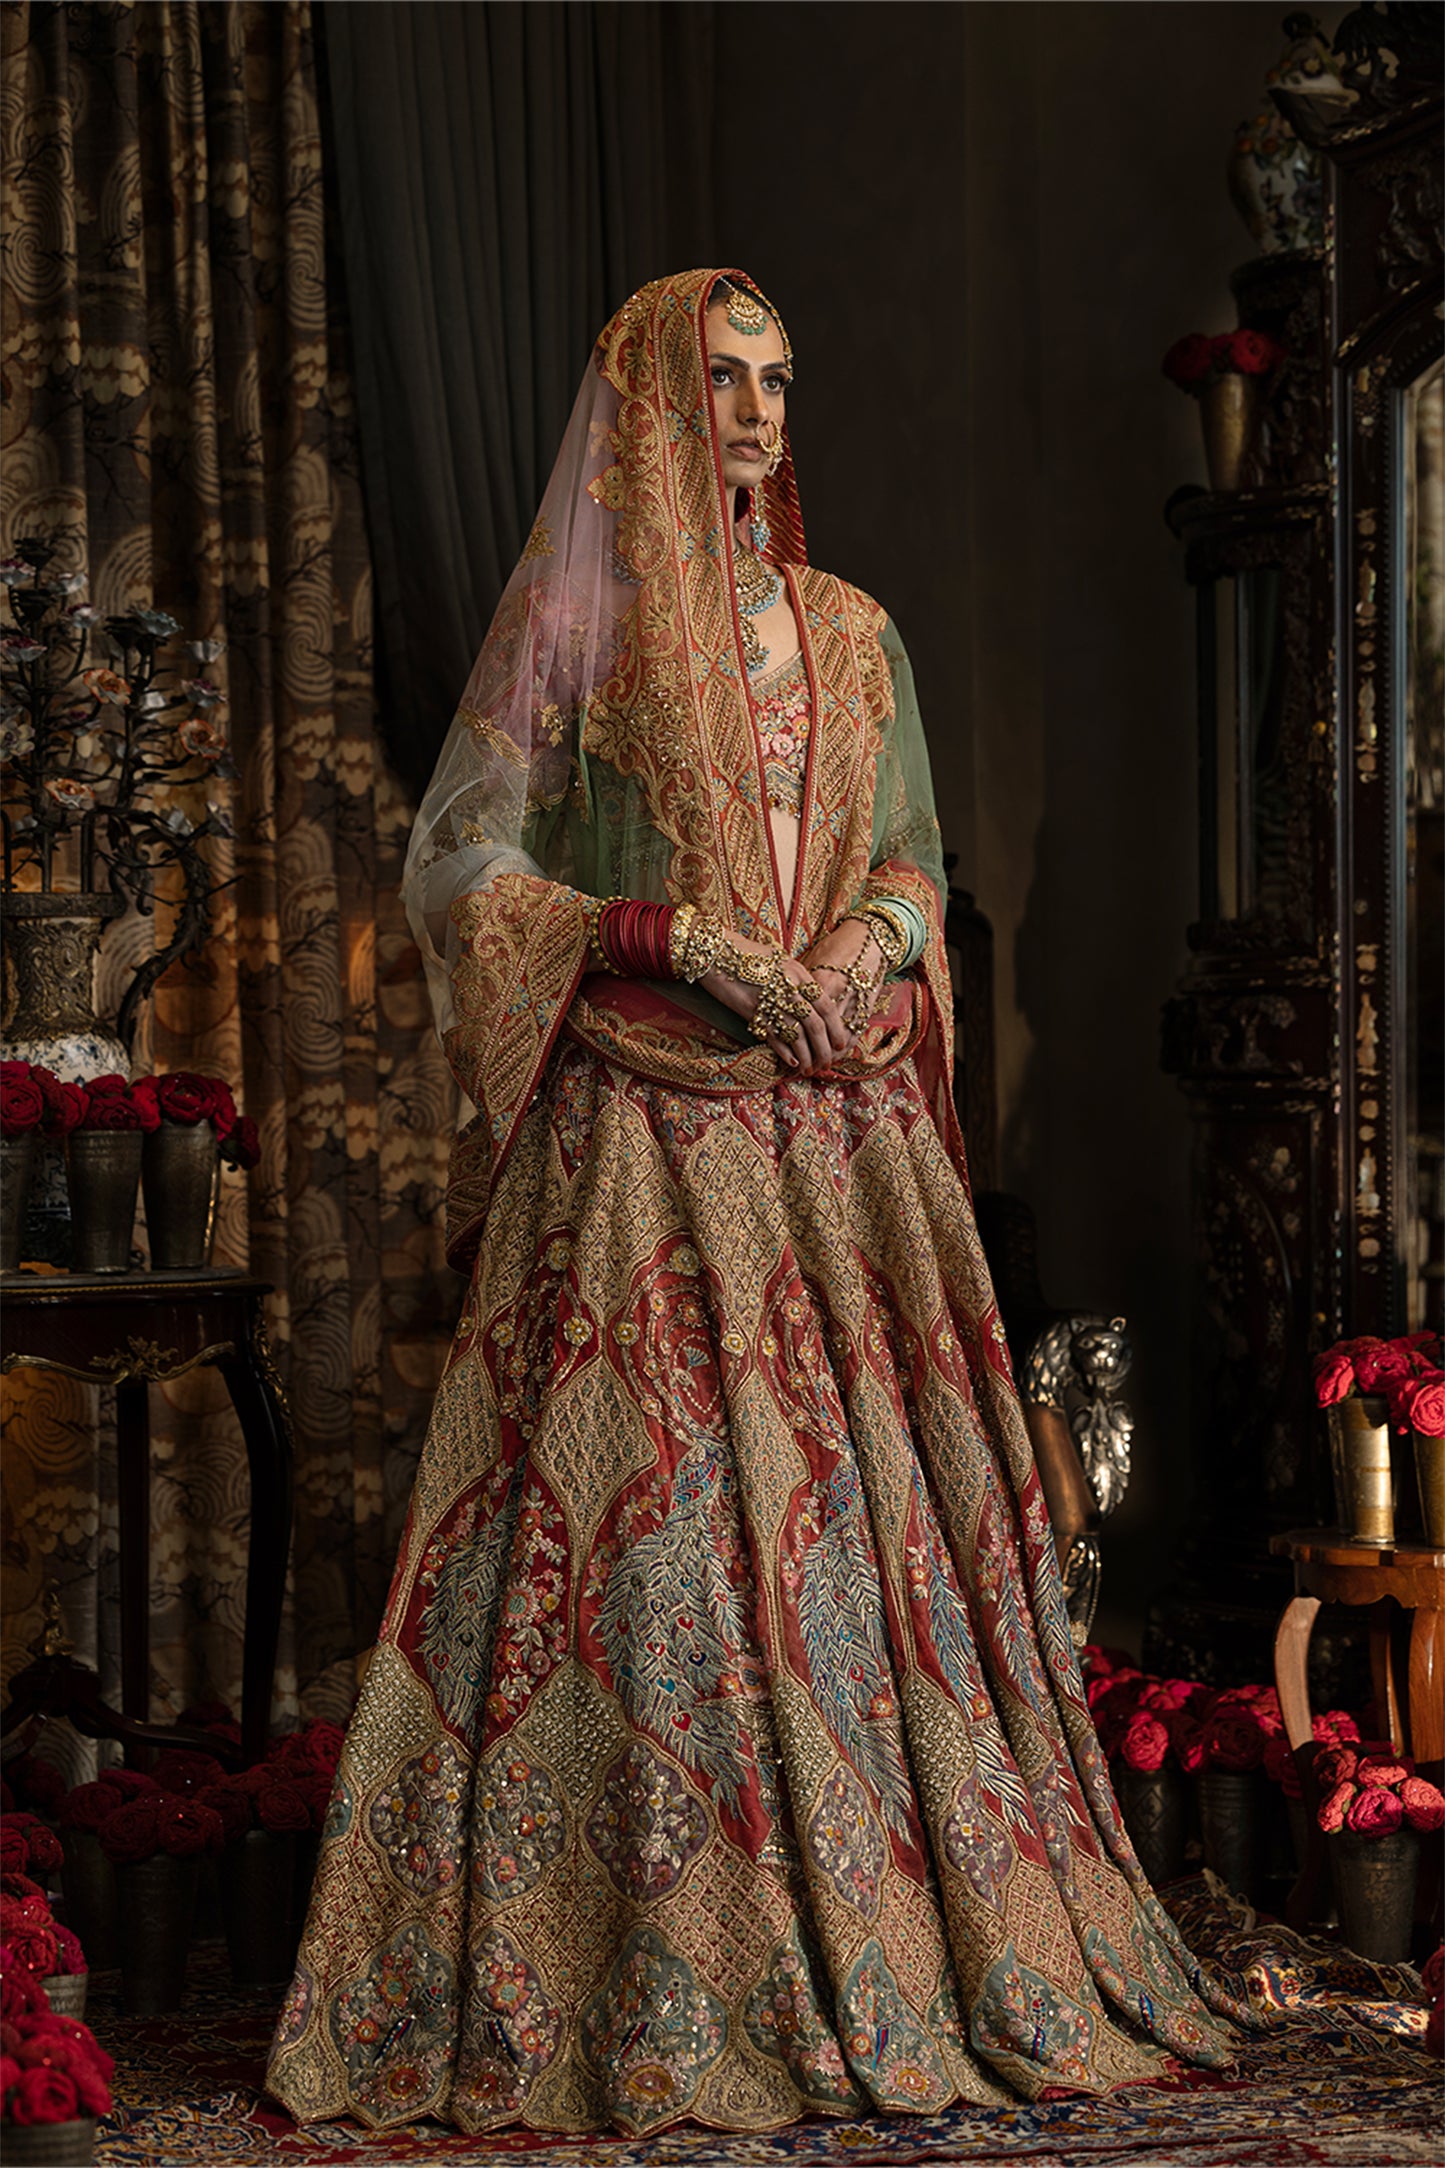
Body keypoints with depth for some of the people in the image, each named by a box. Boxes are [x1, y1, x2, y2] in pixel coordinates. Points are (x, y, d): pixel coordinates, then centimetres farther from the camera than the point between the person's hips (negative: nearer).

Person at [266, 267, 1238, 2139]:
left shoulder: (849, 633, 16)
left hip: (838, 1125, 5)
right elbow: (460, 869, -3)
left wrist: (865, 948, -4)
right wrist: (689, 942, -13)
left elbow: (914, 861, 19)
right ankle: (659, 1995, -4)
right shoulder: (568, 622, 2)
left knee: (876, 1492, 0)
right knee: (647, 1507, -9)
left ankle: (892, 1957, 7)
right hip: (642, 1128, -4)